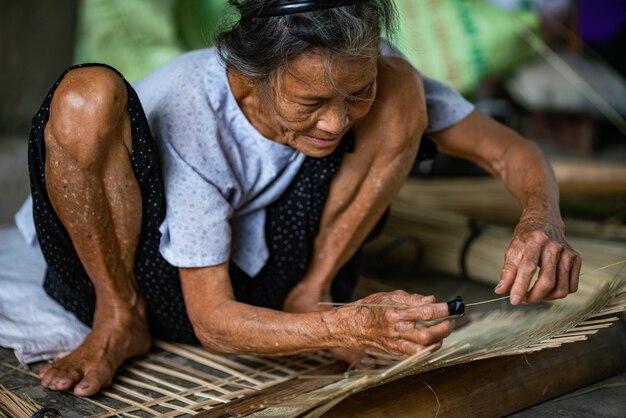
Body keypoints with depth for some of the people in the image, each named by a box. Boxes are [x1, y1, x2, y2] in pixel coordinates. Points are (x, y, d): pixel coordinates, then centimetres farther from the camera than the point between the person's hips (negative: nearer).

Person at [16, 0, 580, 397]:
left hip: (257, 280, 2)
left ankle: (308, 296, -9)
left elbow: (506, 150, -13)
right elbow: (212, 321, -27)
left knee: (403, 88, -18)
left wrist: (540, 219, -36)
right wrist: (351, 326, -43)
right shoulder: (186, 113, -30)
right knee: (86, 96, -34)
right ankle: (119, 323, -11)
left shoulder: (366, 75, -18)